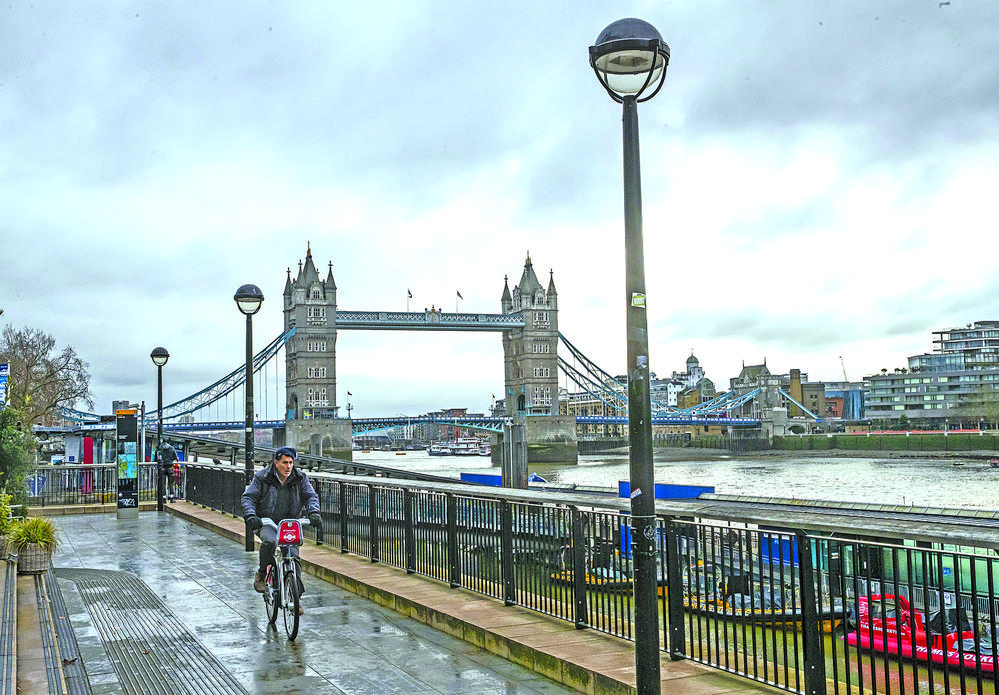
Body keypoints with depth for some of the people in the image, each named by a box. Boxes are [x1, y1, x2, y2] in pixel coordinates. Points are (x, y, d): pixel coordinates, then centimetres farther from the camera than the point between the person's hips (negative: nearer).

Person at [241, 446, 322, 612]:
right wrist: (250, 516, -26)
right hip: (266, 522, -2)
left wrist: (314, 513, -24)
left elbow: (311, 496, -4)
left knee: (293, 556, -11)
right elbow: (248, 497, -8)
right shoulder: (262, 477, -5)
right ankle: (261, 575, -10)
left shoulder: (299, 478, 0)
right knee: (269, 540, -34)